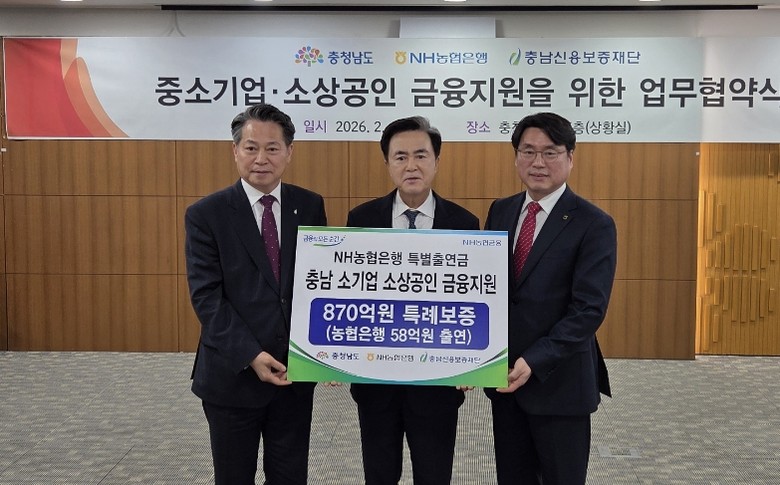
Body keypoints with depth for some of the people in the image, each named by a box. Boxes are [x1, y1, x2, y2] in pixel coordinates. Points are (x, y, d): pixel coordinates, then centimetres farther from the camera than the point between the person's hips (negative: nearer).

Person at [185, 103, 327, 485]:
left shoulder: (310, 206, 2)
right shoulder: (206, 215, -7)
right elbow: (206, 296, -12)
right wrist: (250, 356, -20)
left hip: (296, 373, 2)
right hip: (232, 376, -2)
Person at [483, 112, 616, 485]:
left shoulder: (593, 224, -10)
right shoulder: (500, 211, 6)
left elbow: (589, 309, -17)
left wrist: (534, 362, -24)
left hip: (558, 381, -4)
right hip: (503, 377, 5)